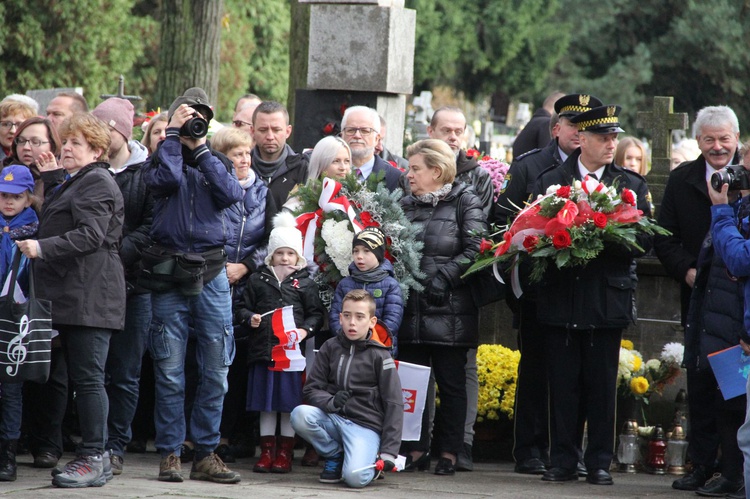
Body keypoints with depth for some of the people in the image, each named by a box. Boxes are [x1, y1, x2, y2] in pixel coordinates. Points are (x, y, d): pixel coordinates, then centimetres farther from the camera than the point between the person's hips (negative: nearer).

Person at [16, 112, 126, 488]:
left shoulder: (97, 182, -9)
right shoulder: (73, 184, 25)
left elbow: (90, 234, -20)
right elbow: (58, 225, 21)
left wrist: (43, 247, -27)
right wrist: (51, 180, 19)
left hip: (90, 297, -11)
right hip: (71, 297, 11)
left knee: (88, 378, -10)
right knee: (80, 377, 9)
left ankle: (93, 459, -9)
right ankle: (95, 456, 11)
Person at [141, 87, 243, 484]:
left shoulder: (216, 163, 13)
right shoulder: (160, 159, 8)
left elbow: (231, 195, -7)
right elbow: (167, 179, -16)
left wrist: (201, 149, -4)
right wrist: (173, 134, -6)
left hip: (211, 272, 2)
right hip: (169, 272, -2)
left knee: (216, 369, 0)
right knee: (169, 370, -2)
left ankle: (206, 454, 8)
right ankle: (169, 453, 5)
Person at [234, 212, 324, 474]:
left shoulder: (305, 283, 7)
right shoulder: (258, 280, 10)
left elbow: (316, 313, 7)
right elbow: (242, 308, 13)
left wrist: (306, 330, -11)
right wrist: (250, 318, -8)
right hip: (263, 349, 1)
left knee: (289, 405, 1)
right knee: (266, 405, 6)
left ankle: (285, 454, 9)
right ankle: (266, 452, 13)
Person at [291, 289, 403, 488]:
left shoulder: (379, 356, -1)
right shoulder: (330, 348, 7)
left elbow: (394, 405, -3)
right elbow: (311, 389, 4)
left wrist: (389, 452, -10)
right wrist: (331, 402, -21)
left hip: (365, 426, -4)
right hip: (333, 418, 4)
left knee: (355, 477, -30)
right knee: (300, 414, -28)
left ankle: (373, 461, 8)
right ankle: (335, 455, -2)